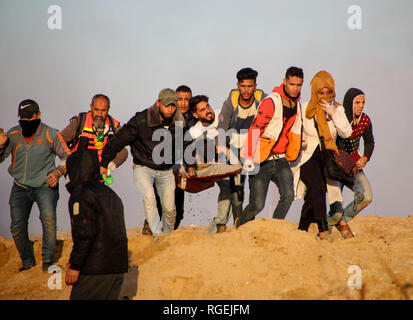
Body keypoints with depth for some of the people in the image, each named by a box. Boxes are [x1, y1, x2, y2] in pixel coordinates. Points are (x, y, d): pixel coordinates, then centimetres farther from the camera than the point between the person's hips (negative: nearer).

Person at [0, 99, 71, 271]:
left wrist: (58, 172, -16)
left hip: (45, 186, -3)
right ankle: (27, 263, 23)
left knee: (48, 216, -27)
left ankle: (48, 260, -12)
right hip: (20, 187, 4)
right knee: (17, 228, 1)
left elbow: (67, 156, 1)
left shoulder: (51, 135, -9)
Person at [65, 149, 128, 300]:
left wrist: (75, 265, -14)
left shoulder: (81, 194, -9)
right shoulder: (109, 193, 19)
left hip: (95, 269, -8)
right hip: (117, 266, 8)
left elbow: (84, 233, -18)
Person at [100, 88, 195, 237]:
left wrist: (190, 165, 6)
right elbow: (119, 140, -10)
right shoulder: (141, 120, -18)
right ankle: (158, 234, -26)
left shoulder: (179, 123, -6)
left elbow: (185, 145, 15)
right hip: (143, 167, -3)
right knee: (149, 197, -27)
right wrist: (104, 164, -7)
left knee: (170, 209, 0)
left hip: (166, 170, 3)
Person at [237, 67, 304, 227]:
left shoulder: (297, 104, 9)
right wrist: (248, 157, -22)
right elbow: (254, 129, -17)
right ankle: (240, 227, 22)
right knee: (257, 205, -5)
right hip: (261, 161, -6)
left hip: (281, 161, 6)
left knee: (288, 195, -17)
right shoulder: (271, 102, -14)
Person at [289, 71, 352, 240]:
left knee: (313, 196, -1)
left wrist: (334, 113, -16)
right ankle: (323, 230, -26)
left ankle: (301, 231, 15)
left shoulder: (337, 108, 4)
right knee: (317, 186, -25)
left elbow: (346, 133, -6)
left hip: (325, 159, 3)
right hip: (306, 157, -3)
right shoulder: (304, 109, -3)